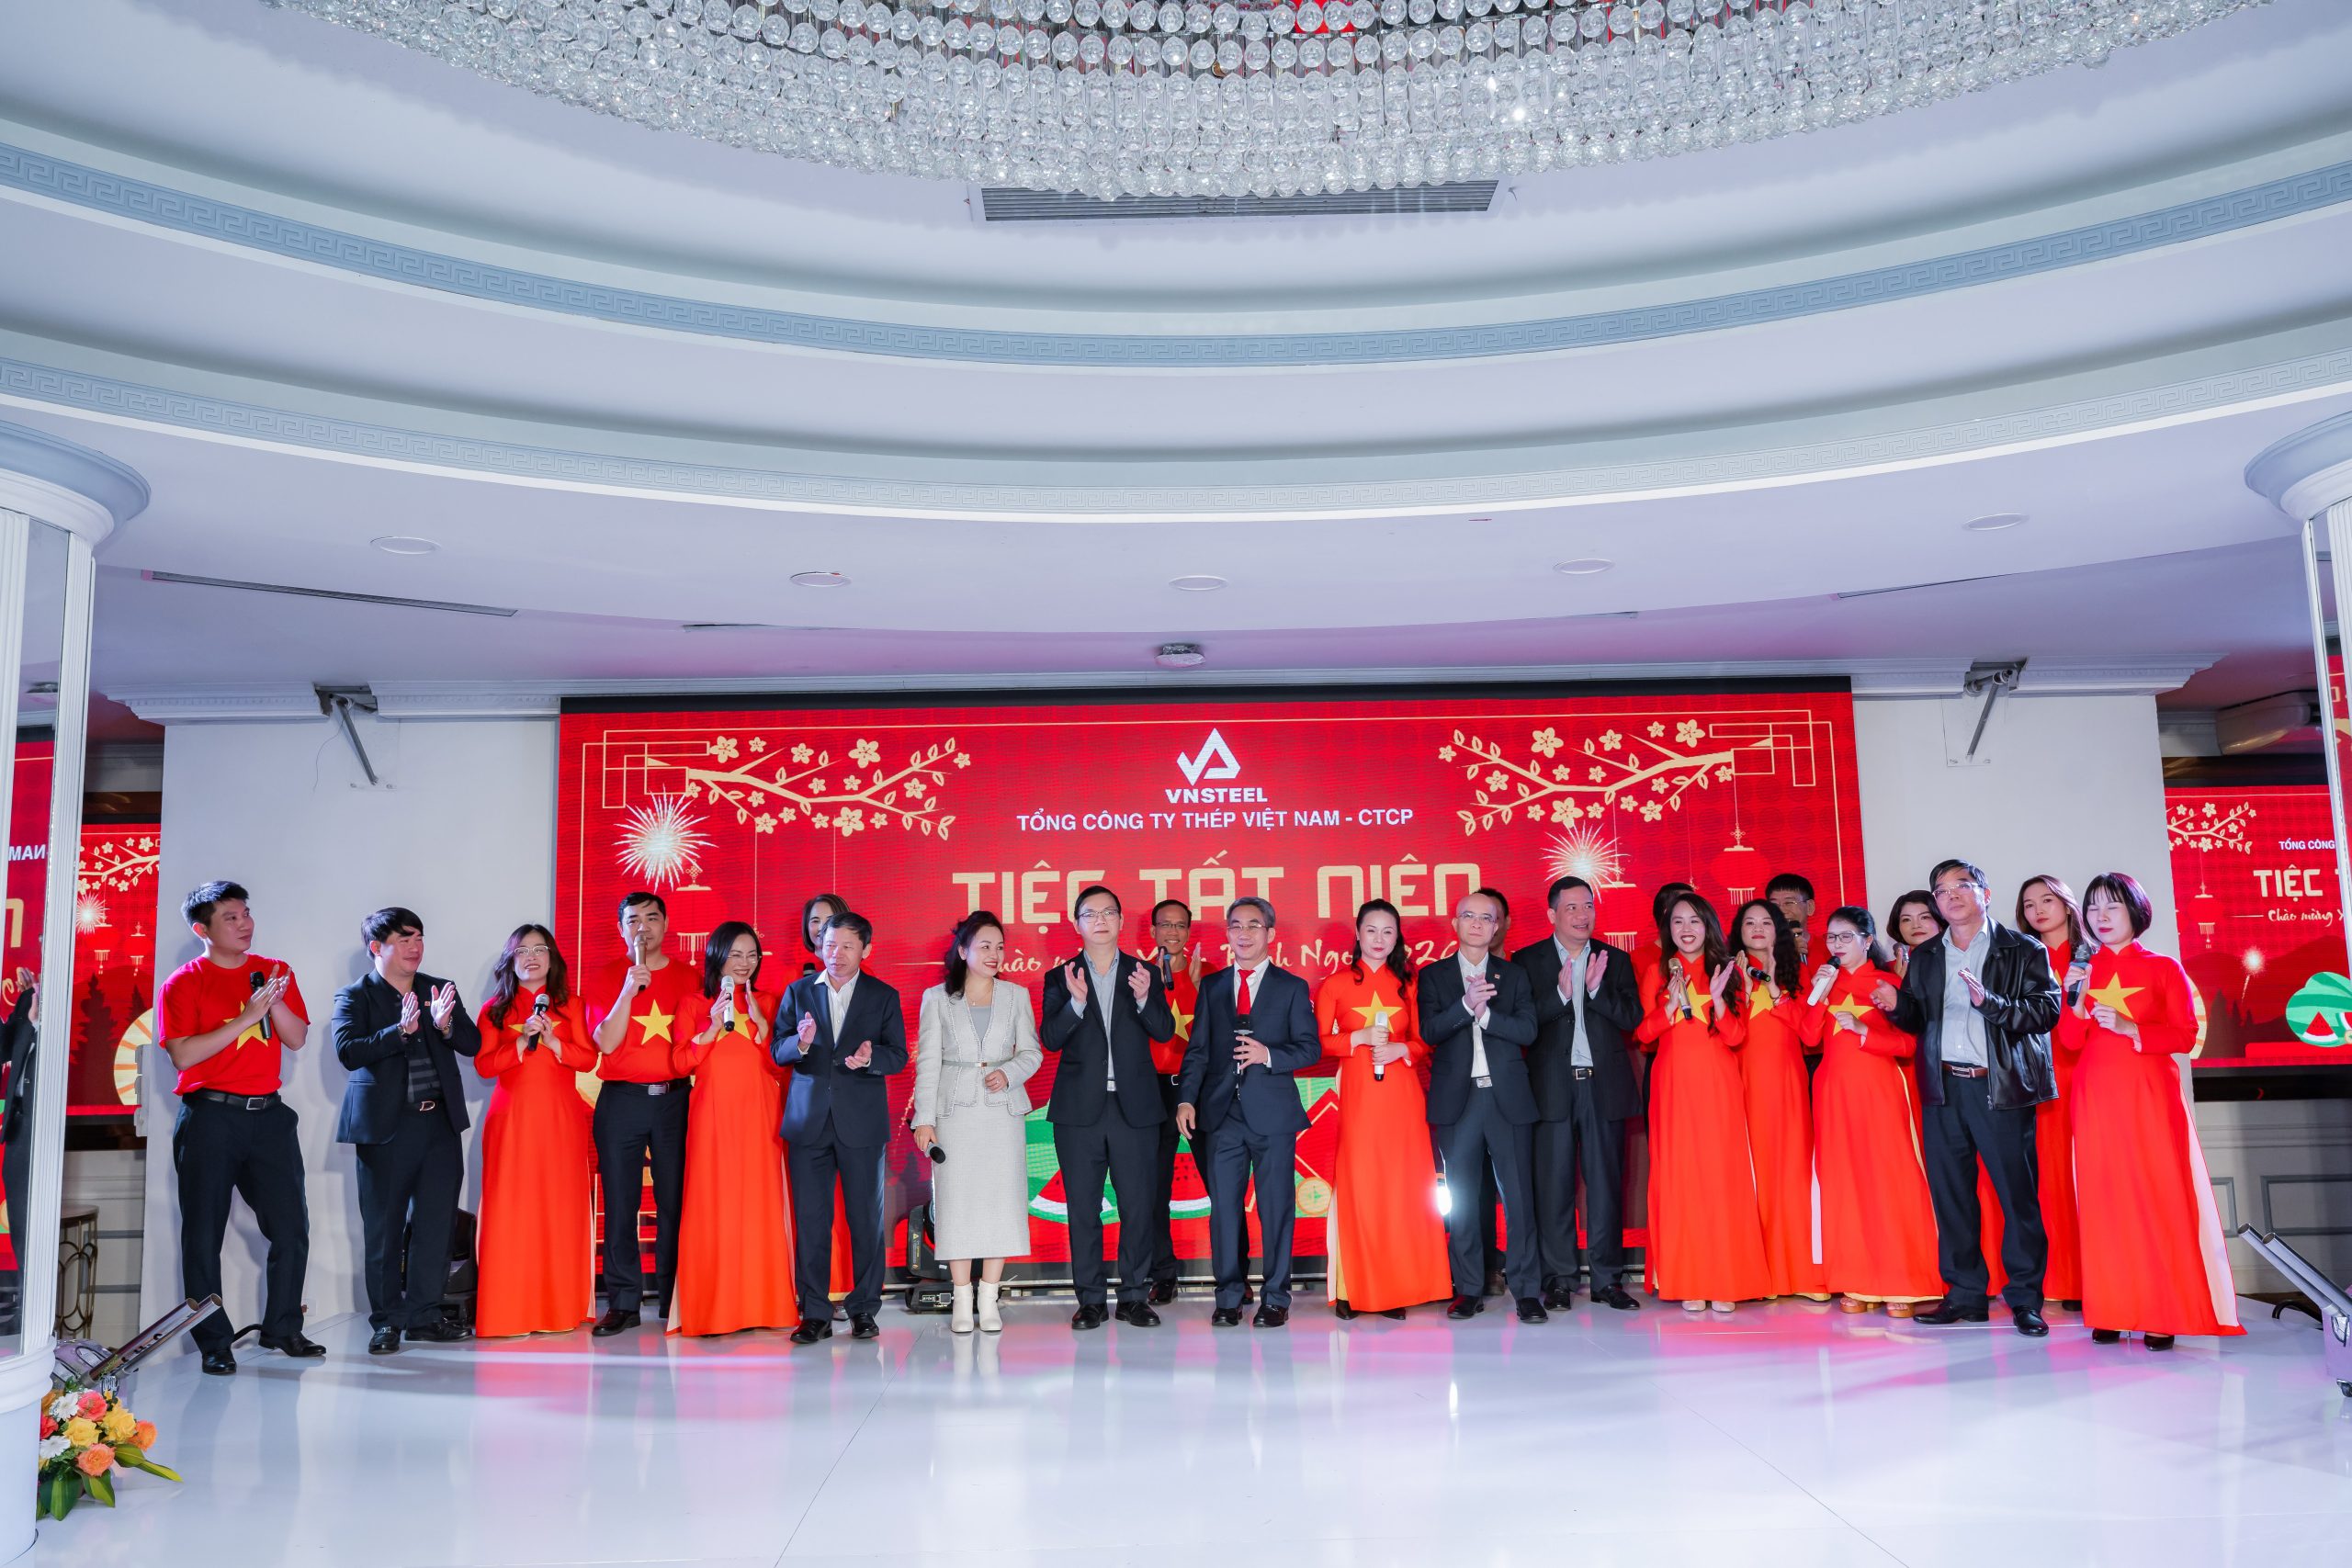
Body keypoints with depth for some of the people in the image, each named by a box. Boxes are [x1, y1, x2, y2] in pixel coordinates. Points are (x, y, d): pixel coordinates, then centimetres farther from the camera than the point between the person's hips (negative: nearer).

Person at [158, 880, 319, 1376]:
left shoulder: (275, 972, 11)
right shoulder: (183, 982, -1)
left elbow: (297, 1039, 6)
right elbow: (183, 1055, -12)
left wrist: (275, 1000, -11)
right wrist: (246, 1018, -17)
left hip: (268, 1115, 4)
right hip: (209, 1116, -3)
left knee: (291, 1228, 4)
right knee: (204, 1234, 2)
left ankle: (282, 1328, 18)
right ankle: (214, 1343, 12)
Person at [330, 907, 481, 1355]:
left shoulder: (441, 990, 12)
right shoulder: (354, 997, 0)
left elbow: (473, 1044, 3)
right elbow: (348, 1052, -16)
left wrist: (446, 1024, -17)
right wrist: (401, 1030, -28)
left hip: (440, 1124, 4)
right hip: (386, 1127, -4)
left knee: (435, 1222, 6)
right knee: (384, 1227, 3)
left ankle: (424, 1314, 17)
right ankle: (387, 1320, 14)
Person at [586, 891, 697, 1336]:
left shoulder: (687, 977, 9)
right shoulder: (607, 978, 6)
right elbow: (606, 1042, -6)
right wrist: (630, 987, -14)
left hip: (673, 1098, 0)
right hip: (620, 1099, 0)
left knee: (674, 1200, 1)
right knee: (620, 1202, 1)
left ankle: (674, 1299, 9)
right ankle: (623, 1302, 6)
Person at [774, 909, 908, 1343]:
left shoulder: (884, 996, 6)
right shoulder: (798, 992, 10)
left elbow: (899, 1057, 2)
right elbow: (778, 1051, 6)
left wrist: (872, 1057, -19)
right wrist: (800, 1043, -16)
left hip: (862, 1123, -1)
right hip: (809, 1120, 1)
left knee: (866, 1219, 2)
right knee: (810, 1220, 1)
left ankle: (864, 1310, 12)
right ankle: (814, 1314, 8)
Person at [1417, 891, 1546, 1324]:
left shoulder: (1514, 975, 11)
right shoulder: (1432, 976, 8)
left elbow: (1528, 1030, -1)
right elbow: (1429, 1030, -6)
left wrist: (1485, 1013, -13)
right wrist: (1466, 1004, -19)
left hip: (1508, 1097, 0)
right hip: (1457, 1098, 0)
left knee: (1519, 1195, -3)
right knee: (1462, 1197, 4)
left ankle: (1526, 1289, 3)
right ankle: (1468, 1289, 12)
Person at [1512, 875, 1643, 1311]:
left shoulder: (1615, 960, 10)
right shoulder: (1527, 960, 3)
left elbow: (1632, 1019, 0)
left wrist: (1596, 988, -14)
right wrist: (1561, 994, -19)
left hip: (1605, 1085, 2)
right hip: (1552, 1088, -2)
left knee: (1606, 1182, 4)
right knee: (1553, 1185, 1)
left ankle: (1608, 1278, 12)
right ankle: (1558, 1279, 9)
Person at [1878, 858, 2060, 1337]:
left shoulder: (2023, 951, 3)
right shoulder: (1924, 958, 17)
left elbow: (2048, 1008, -8)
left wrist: (1990, 1002, -21)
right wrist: (1897, 1004, -4)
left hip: (2000, 1087, -4)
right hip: (1943, 1087, 4)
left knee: (2017, 1193, -4)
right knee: (1950, 1194, 6)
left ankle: (2025, 1298, 6)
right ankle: (1965, 1294, 14)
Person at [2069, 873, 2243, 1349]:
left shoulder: (2163, 967, 3)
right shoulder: (2084, 971, 12)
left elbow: (2185, 1036, -2)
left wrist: (2128, 1028, -14)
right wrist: (2079, 1001, -10)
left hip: (2150, 1093, -2)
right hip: (2097, 1095, 3)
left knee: (2159, 1197, -6)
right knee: (2105, 1199, 0)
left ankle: (2164, 1314, -2)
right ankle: (2111, 1312, 4)